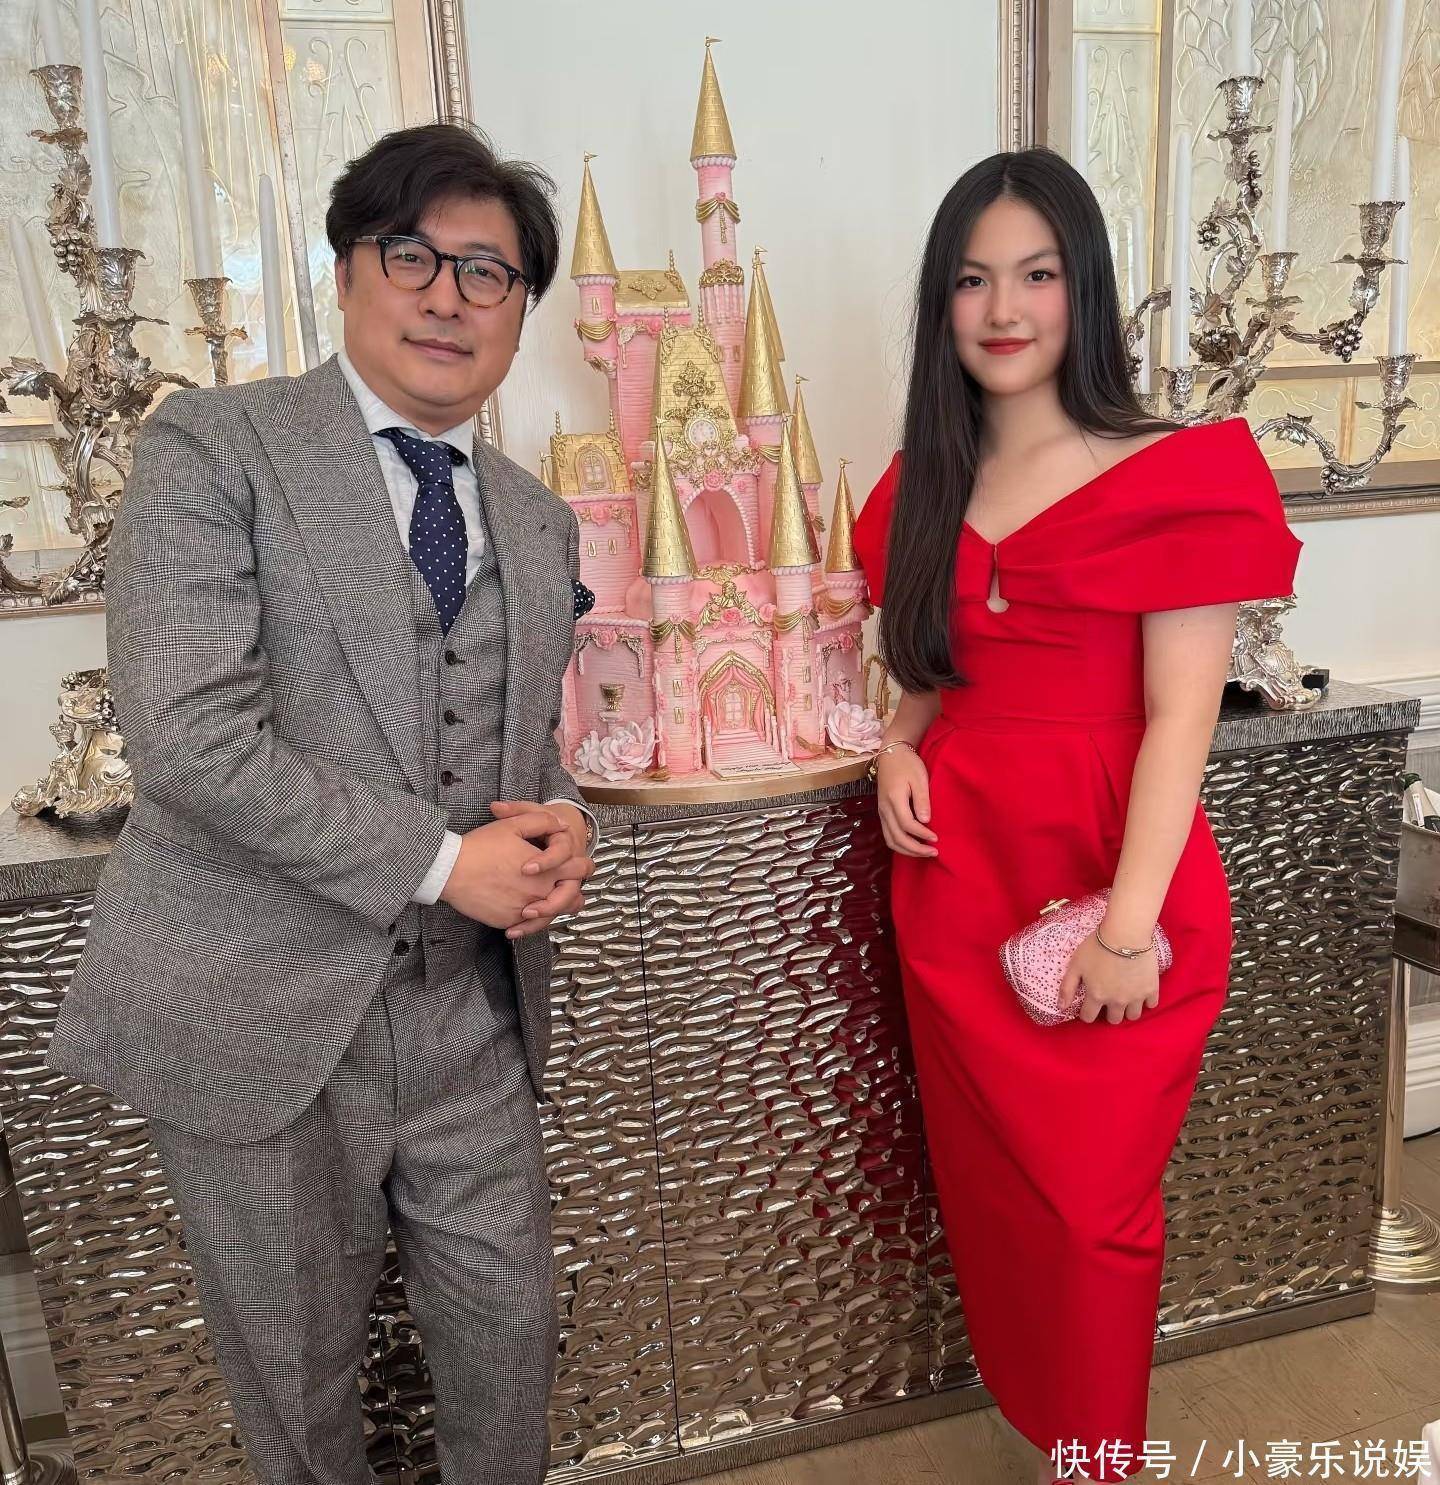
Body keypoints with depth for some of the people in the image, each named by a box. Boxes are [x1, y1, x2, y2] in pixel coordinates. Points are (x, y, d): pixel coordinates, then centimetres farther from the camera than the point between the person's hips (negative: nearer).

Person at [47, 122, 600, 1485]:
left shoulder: (538, 524, 11)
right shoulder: (212, 448, -7)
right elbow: (188, 736, -17)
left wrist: (559, 830, -4)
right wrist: (442, 862, -17)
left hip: (470, 1011, 5)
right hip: (261, 1011, -4)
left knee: (508, 1325, 18)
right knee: (296, 1369, 17)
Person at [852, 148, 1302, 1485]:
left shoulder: (1175, 474, -8)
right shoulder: (924, 488, 10)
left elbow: (1180, 721, -12)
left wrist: (1130, 924, -17)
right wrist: (898, 750, -2)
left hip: (1105, 886, -5)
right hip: (954, 877, 5)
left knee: (1087, 1209, 6)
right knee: (986, 1188, 17)